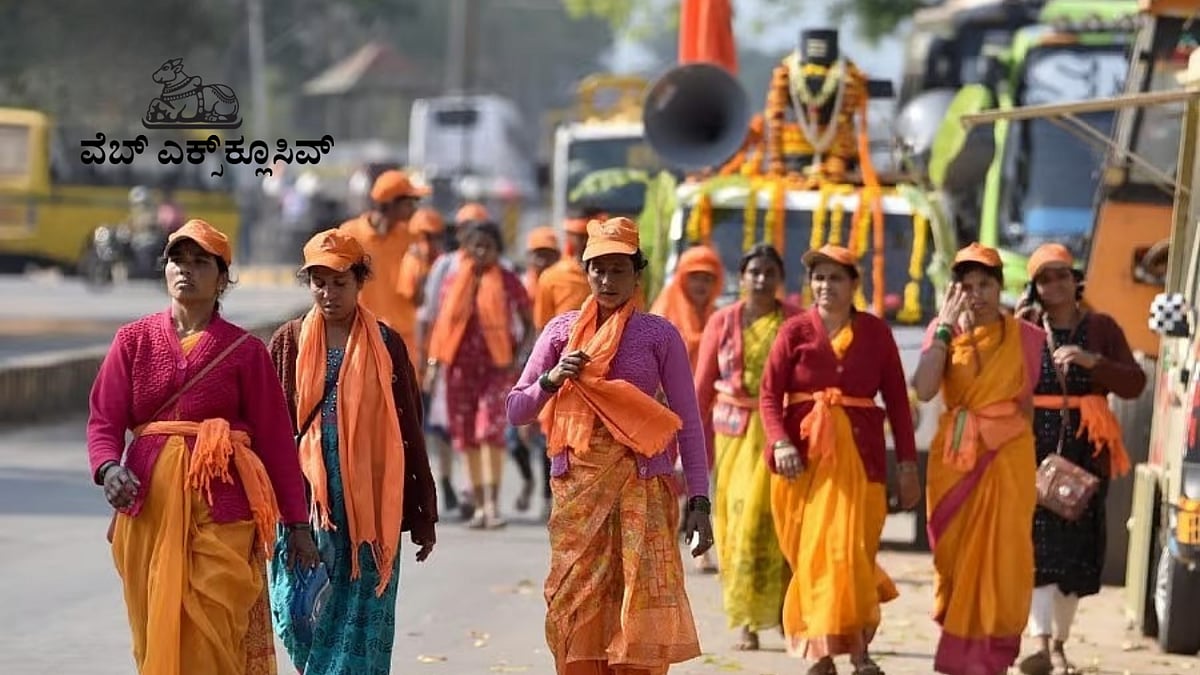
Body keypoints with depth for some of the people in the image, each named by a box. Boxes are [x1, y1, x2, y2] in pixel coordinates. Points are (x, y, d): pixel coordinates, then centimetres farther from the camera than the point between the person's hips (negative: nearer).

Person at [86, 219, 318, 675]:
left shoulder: (245, 351, 3)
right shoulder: (134, 340, 8)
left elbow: (276, 439, 4)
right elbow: (104, 420, 2)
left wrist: (296, 523, 3)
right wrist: (109, 468, -19)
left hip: (221, 509, -2)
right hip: (150, 509, 2)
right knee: (157, 636, 5)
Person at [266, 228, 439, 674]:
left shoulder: (385, 346, 4)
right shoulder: (289, 342, 5)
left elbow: (410, 432, 6)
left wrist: (423, 518, 6)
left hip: (370, 501, -1)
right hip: (305, 495, 1)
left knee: (360, 619, -1)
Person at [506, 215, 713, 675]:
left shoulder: (659, 336, 3)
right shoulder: (561, 331, 8)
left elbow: (688, 423, 2)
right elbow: (517, 411, 8)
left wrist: (699, 501, -4)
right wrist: (552, 380, -12)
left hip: (642, 488, -2)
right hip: (577, 488, 2)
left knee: (641, 617, -8)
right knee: (577, 614, 0)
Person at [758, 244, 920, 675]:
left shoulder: (875, 332, 4)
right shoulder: (795, 330, 3)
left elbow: (897, 400, 5)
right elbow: (769, 394, -2)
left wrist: (908, 464, 1)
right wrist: (780, 443, -18)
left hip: (858, 452, -1)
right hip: (804, 452, 1)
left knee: (849, 549, -7)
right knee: (808, 552, 3)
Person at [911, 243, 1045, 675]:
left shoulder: (1024, 337, -1)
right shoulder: (944, 331, 0)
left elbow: (1027, 402, 8)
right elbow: (924, 390, -14)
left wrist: (1026, 457, 7)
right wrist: (946, 327, -14)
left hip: (1006, 456, -1)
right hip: (954, 456, 1)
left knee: (1000, 555, -2)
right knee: (955, 552, 7)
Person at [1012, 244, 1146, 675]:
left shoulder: (1101, 327, 8)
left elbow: (1134, 384, -2)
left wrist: (1092, 361, -16)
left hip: (1085, 449, 2)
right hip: (1034, 445, -2)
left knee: (1076, 546, 6)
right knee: (1038, 541, -13)